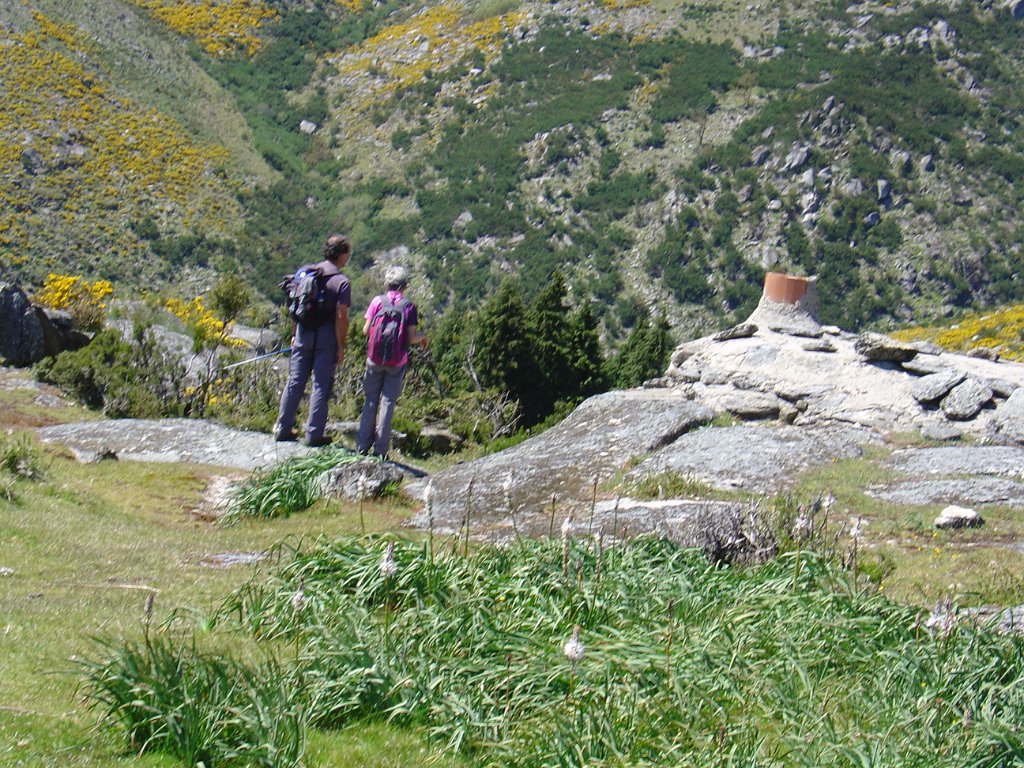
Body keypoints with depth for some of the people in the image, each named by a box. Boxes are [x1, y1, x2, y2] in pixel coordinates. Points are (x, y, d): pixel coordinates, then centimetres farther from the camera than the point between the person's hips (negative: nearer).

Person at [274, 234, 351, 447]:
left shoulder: (305, 272, 4)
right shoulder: (341, 282, -11)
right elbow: (341, 318, -14)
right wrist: (341, 346, -7)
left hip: (303, 333, 5)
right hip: (326, 336, -5)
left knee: (295, 381, 12)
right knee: (321, 385, 3)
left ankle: (283, 429, 16)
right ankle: (314, 434, 4)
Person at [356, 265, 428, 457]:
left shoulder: (377, 301, -3)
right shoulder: (408, 306, -4)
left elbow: (366, 330, -2)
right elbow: (411, 337, -6)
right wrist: (423, 337, 15)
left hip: (375, 358, 1)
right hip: (397, 361, -1)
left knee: (370, 400, 10)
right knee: (388, 402, 4)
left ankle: (362, 446, 10)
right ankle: (380, 449, 4)